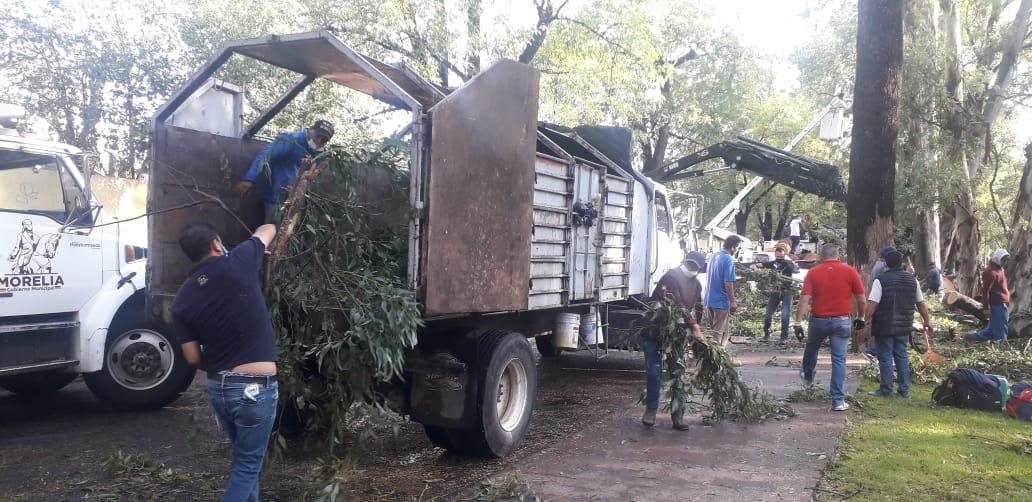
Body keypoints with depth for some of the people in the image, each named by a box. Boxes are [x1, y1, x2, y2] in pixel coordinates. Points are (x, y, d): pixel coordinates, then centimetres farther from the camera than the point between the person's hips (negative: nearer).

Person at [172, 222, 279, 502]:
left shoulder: (182, 300, 3)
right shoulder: (237, 264, -9)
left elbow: (193, 358, 5)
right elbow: (268, 230, 8)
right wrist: (264, 233, 32)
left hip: (217, 389, 5)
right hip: (255, 387, -5)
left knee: (245, 457, 24)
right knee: (248, 464, 5)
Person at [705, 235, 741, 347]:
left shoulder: (714, 256, 9)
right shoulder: (729, 259, -16)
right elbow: (728, 283, -20)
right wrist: (733, 301, -13)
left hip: (709, 300, 8)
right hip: (721, 301, -8)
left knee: (713, 330, 17)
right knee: (721, 332, 0)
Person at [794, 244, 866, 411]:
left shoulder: (813, 272, -5)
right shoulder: (850, 271, -3)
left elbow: (804, 299, -12)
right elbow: (861, 300, 0)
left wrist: (798, 322, -10)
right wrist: (860, 317, 16)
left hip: (818, 320, 1)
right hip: (841, 321, -1)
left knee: (811, 349, 27)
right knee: (839, 360, 2)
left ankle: (807, 375, 52)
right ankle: (838, 400, 0)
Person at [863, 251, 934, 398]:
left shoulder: (881, 280, -12)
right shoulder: (912, 279, 6)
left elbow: (872, 304, -19)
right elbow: (921, 303, 13)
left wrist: (866, 321, -10)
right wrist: (927, 321, 24)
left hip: (884, 327, -5)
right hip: (904, 326, 5)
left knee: (885, 357, 2)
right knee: (902, 356, 14)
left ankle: (886, 390, 8)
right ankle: (904, 389, 16)